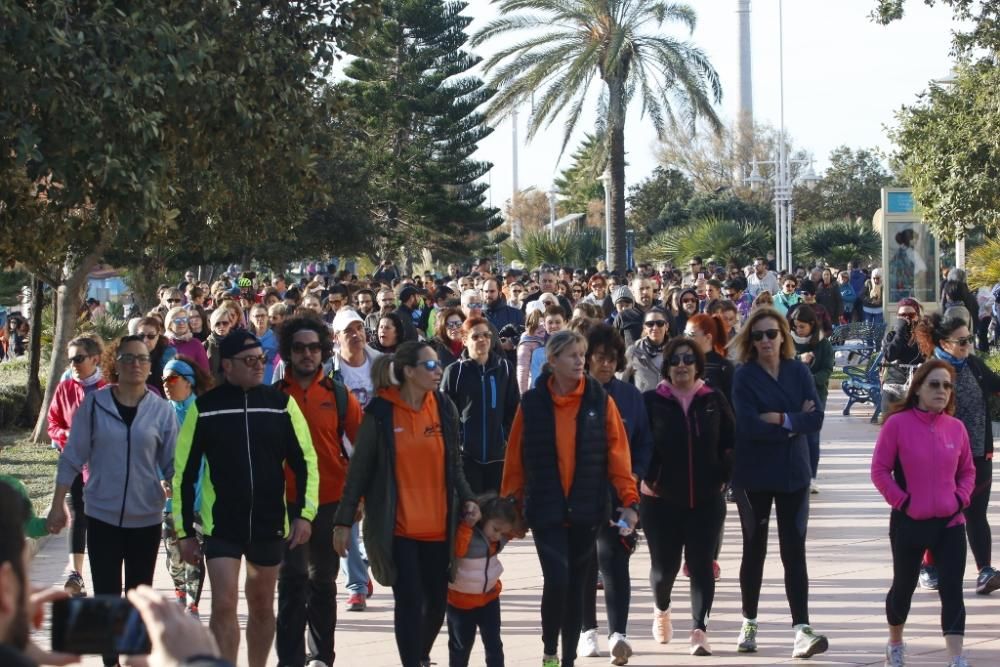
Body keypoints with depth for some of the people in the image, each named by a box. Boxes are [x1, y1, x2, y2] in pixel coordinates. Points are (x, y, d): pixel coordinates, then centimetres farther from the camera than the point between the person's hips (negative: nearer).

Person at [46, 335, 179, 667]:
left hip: (146, 517, 1)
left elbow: (172, 464, 2)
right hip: (102, 515, -1)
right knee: (106, 595, 0)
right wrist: (58, 505, -1)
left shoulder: (161, 410, -3)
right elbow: (73, 457, 0)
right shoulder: (94, 404, -4)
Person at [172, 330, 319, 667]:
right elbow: (184, 473, 1)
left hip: (269, 525, 2)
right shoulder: (204, 408, -3)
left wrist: (304, 513, -7)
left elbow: (305, 461, 4)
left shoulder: (281, 403, 0)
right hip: (220, 525, -2)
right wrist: (184, 531, -1)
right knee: (224, 606, -10)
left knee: (262, 607, 13)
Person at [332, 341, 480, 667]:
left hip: (439, 527, 4)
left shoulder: (444, 407, 4)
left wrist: (467, 498, 0)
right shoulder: (380, 412, -7)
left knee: (437, 602, 10)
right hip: (398, 528, -4)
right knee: (410, 601, -8)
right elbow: (359, 469, -3)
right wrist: (344, 520, -4)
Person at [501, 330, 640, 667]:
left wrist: (629, 500, -10)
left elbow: (618, 454, -3)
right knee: (557, 579, -14)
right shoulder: (532, 403, -2)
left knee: (575, 583, 10)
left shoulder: (600, 401, -1)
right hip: (545, 509, -2)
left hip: (586, 509, 2)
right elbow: (516, 458, 1)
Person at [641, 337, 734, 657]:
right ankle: (661, 610, 36)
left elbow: (730, 442, 8)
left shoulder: (714, 400, 3)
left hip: (707, 499, 1)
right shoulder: (652, 401, -3)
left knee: (702, 564, -4)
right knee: (665, 564, 6)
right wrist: (644, 479, -6)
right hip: (661, 499, -1)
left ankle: (700, 630, -1)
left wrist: (724, 477, 1)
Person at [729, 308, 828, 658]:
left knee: (794, 551, -4)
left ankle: (802, 630, -11)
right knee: (754, 549, 10)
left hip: (793, 472, 1)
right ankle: (749, 624, 23)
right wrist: (796, 423, -13)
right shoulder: (744, 376, -7)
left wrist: (782, 419, -19)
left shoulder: (799, 372, 2)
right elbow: (749, 425, -19)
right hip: (754, 474, -1)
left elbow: (815, 419, -7)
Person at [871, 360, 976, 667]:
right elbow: (880, 470, -8)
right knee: (904, 586, 15)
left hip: (950, 523, 2)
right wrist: (901, 501, -13)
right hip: (909, 523, -2)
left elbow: (967, 470, 14)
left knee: (952, 589, -7)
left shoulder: (956, 427, 2)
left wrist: (961, 498, -1)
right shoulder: (897, 423, -10)